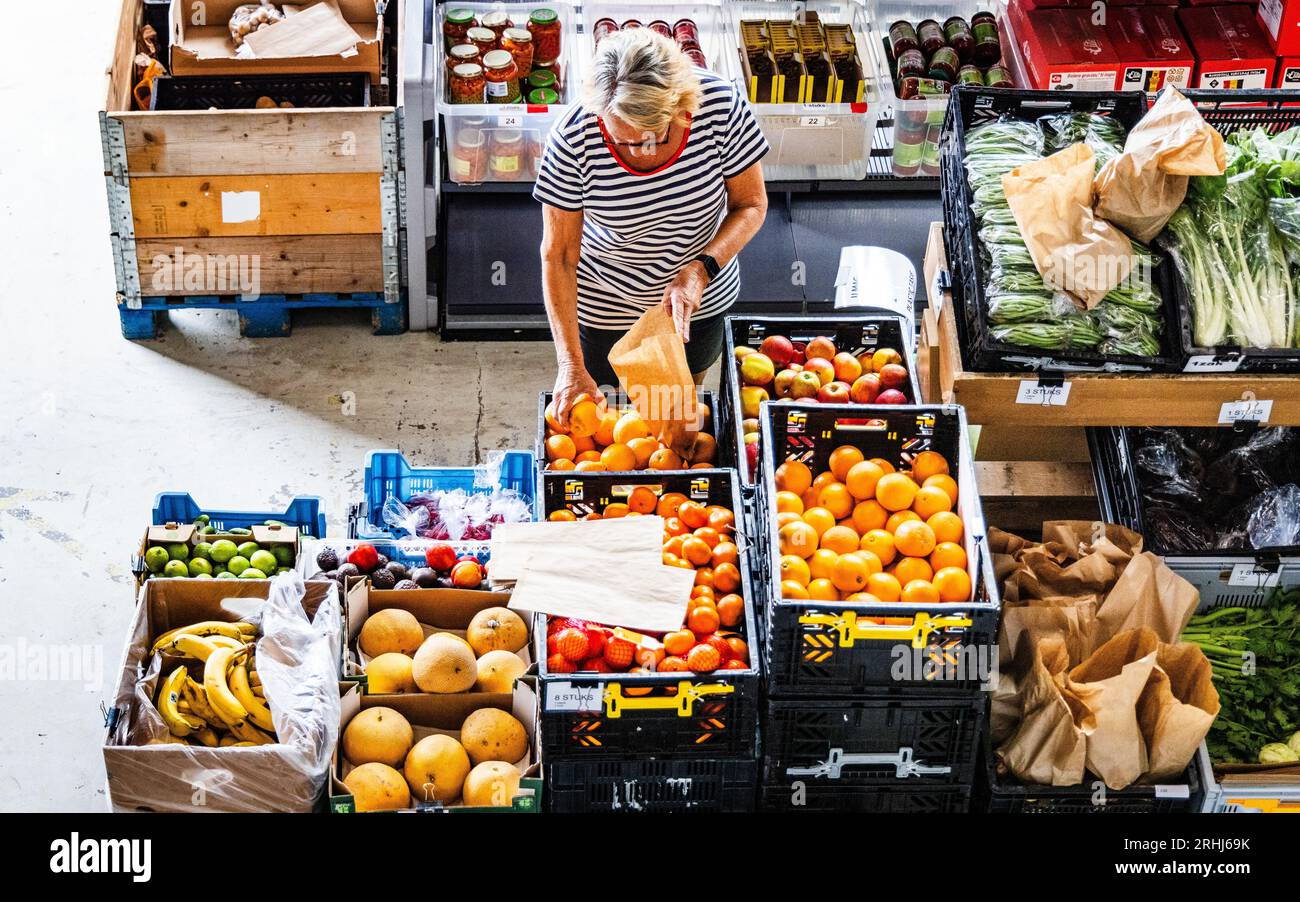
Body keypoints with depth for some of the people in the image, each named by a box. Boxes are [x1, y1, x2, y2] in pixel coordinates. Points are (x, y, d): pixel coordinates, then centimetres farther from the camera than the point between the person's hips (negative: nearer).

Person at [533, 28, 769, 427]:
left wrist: (702, 268, -31)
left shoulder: (720, 105, -29)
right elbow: (558, 257, -22)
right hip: (605, 307, -2)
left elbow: (751, 206, -13)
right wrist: (571, 365, -25)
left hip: (700, 299, 2)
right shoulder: (574, 139, -32)